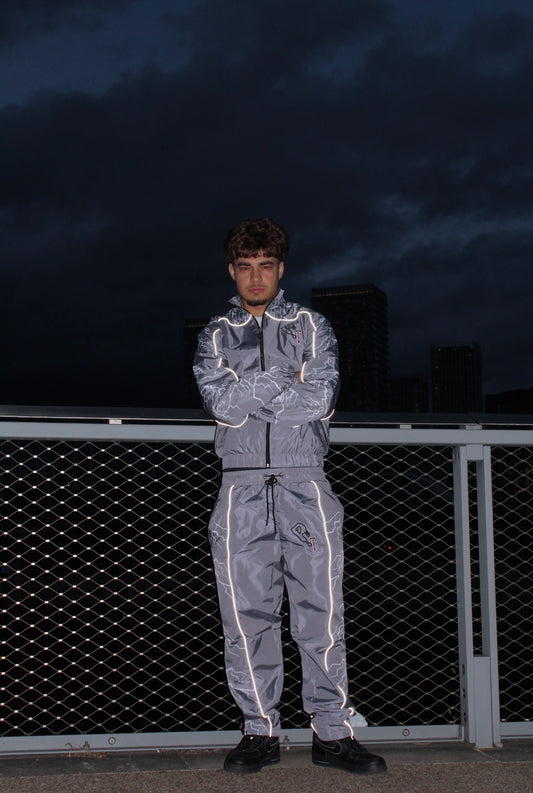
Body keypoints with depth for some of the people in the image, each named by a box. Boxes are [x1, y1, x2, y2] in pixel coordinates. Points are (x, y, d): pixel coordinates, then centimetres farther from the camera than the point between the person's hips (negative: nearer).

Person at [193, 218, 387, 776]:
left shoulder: (310, 327, 13)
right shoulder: (216, 336, 15)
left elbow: (321, 398, -5)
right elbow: (218, 401, -4)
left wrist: (248, 394, -6)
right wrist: (285, 385, -7)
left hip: (304, 484, -1)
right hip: (242, 485, 1)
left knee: (321, 611, -2)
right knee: (247, 613, 0)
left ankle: (332, 731, 5)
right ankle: (260, 730, 10)